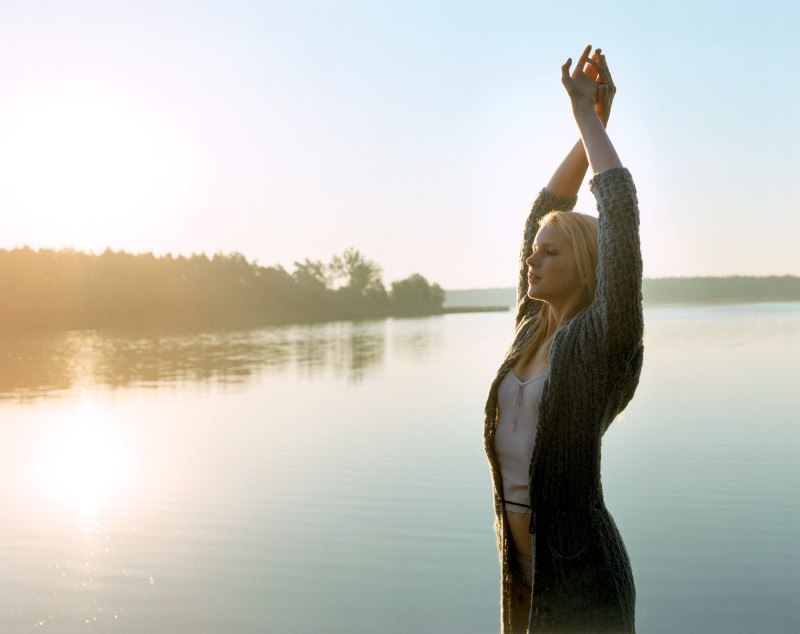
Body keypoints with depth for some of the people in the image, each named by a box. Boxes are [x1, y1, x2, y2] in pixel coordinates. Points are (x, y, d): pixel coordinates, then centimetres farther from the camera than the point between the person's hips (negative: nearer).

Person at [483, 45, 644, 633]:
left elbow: (621, 212, -19)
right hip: (521, 558, 7)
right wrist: (589, 126, 7)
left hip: (579, 568, -7)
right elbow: (544, 211, 12)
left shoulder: (603, 338, -12)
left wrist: (589, 117, -9)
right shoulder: (532, 327, 6)